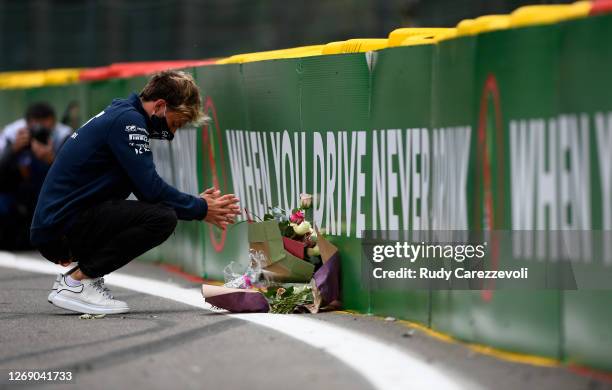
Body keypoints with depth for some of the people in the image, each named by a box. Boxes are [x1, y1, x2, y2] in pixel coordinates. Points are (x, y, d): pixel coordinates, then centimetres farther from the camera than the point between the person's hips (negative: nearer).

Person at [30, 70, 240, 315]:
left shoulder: (123, 115, 19)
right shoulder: (127, 120, -12)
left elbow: (145, 189, 21)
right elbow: (152, 189, -17)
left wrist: (198, 204, 12)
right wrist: (201, 209, -4)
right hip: (61, 229, -10)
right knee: (163, 217, -21)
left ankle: (75, 279, 11)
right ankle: (77, 282, -12)